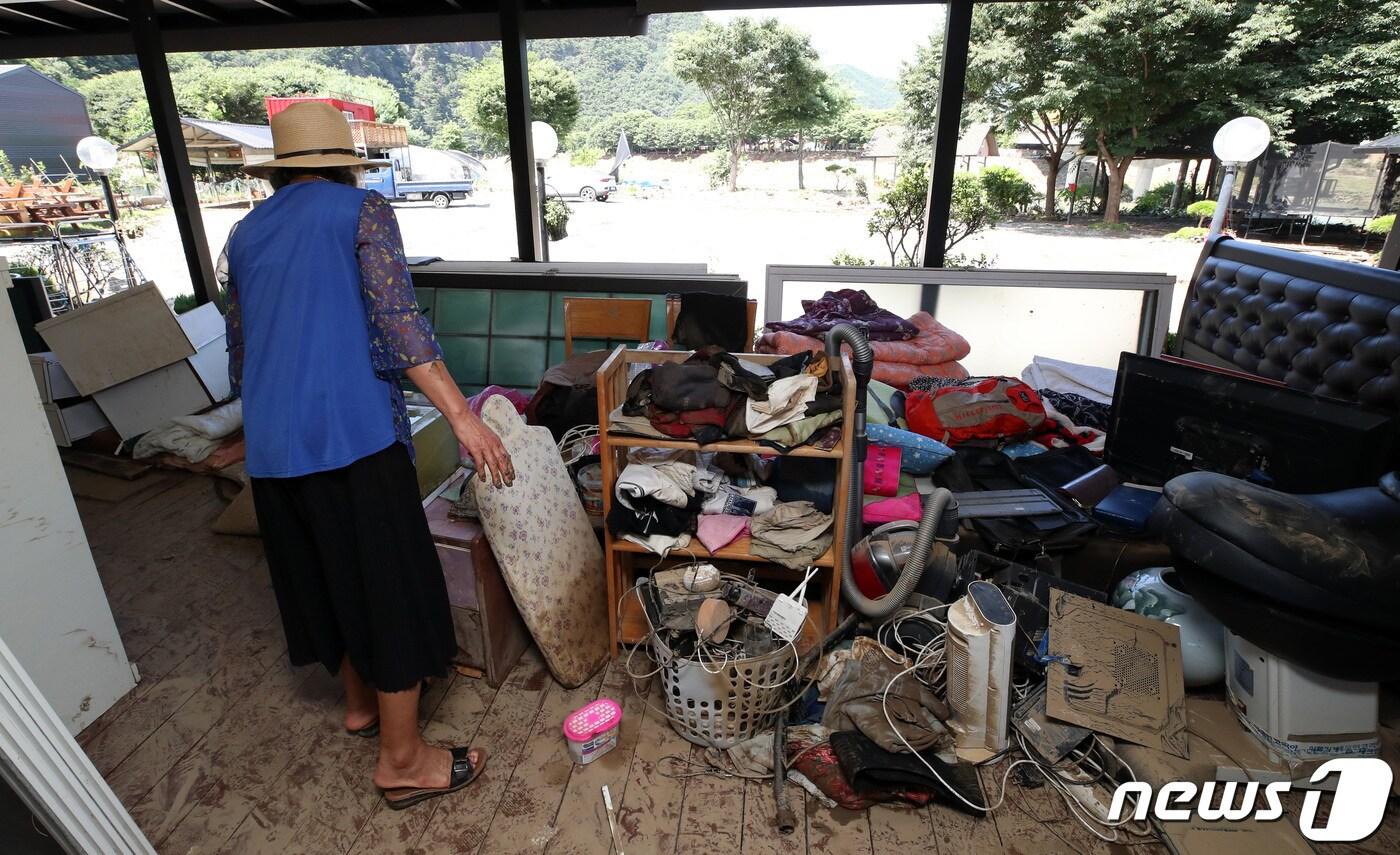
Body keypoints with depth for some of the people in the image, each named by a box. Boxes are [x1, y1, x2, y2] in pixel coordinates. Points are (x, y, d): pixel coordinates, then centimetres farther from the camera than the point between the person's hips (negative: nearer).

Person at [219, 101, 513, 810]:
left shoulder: (245, 234, 18)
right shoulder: (363, 210, -1)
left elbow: (240, 356, 23)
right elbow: (397, 323, -16)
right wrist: (462, 415, -19)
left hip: (269, 448, 7)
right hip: (351, 432, -7)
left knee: (328, 576, 21)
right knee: (392, 587, 2)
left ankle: (361, 701, 40)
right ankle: (403, 759, 13)